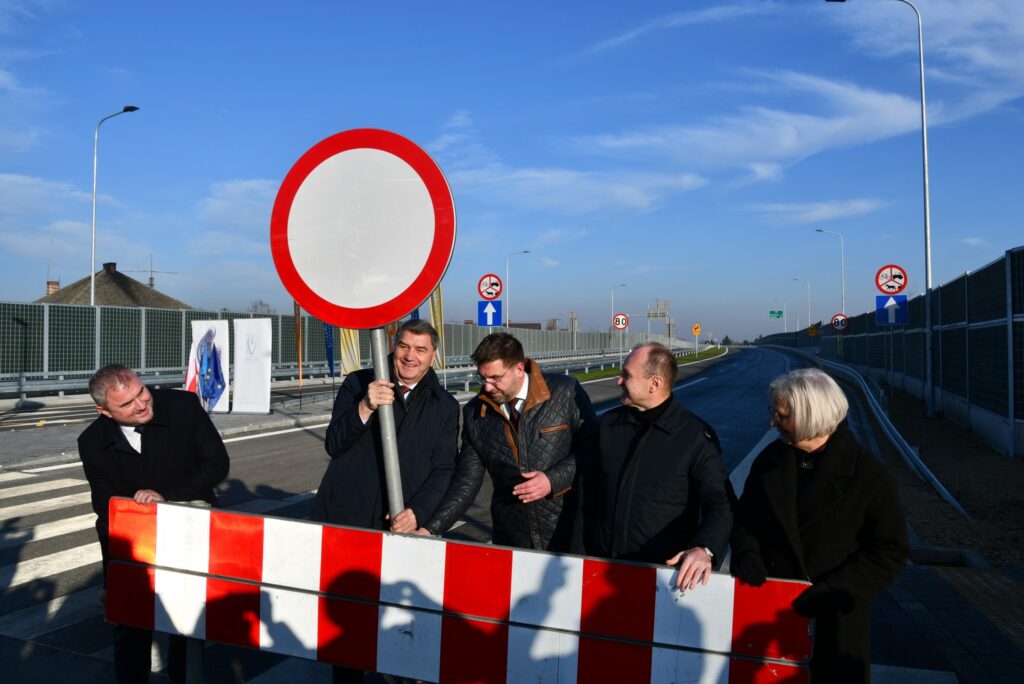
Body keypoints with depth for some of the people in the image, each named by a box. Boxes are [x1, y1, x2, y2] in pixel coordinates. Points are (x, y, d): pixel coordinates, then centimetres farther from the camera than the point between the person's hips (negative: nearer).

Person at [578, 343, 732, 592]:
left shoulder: (696, 436, -9)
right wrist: (580, 556, 5)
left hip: (668, 573, -3)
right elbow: (587, 491, 8)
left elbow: (719, 503, -13)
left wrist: (705, 549, -32)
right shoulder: (608, 424, 3)